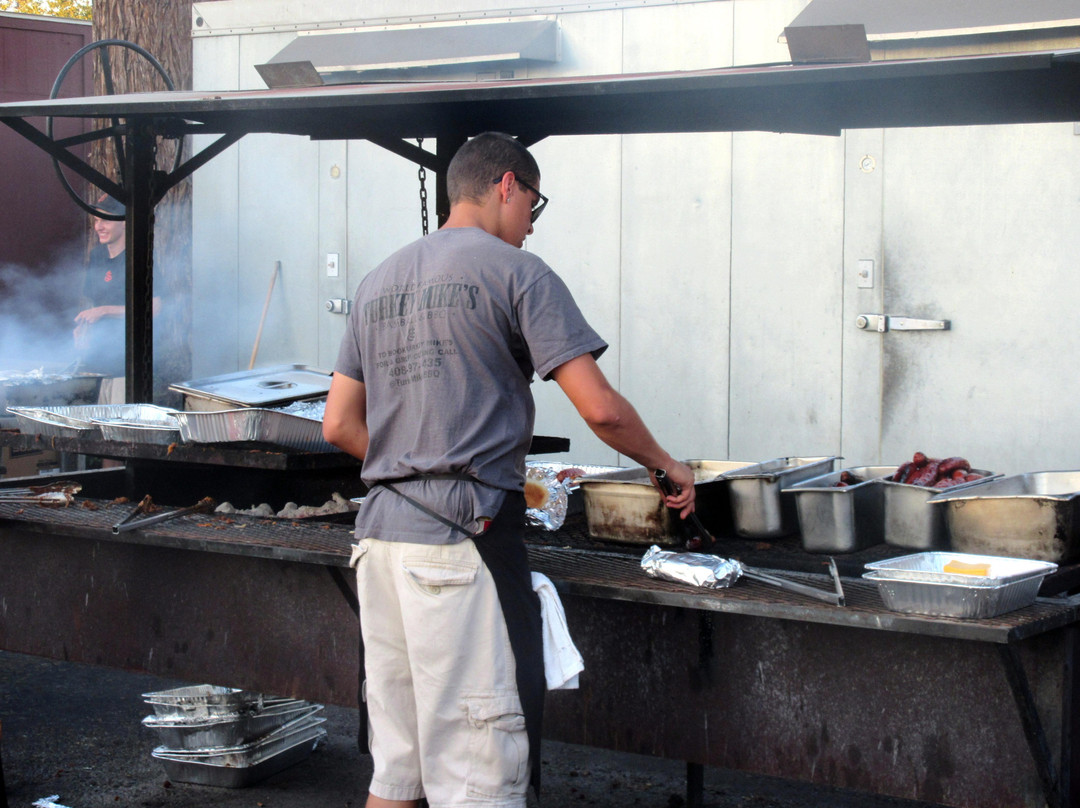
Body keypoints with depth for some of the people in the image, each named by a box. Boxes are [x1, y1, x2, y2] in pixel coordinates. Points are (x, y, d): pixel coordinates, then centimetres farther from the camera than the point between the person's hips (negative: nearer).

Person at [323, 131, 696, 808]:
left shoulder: (379, 283, 18)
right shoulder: (515, 272, -2)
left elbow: (339, 426, 19)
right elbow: (601, 408, -8)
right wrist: (666, 465, 8)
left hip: (381, 532, 8)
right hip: (466, 537, -7)